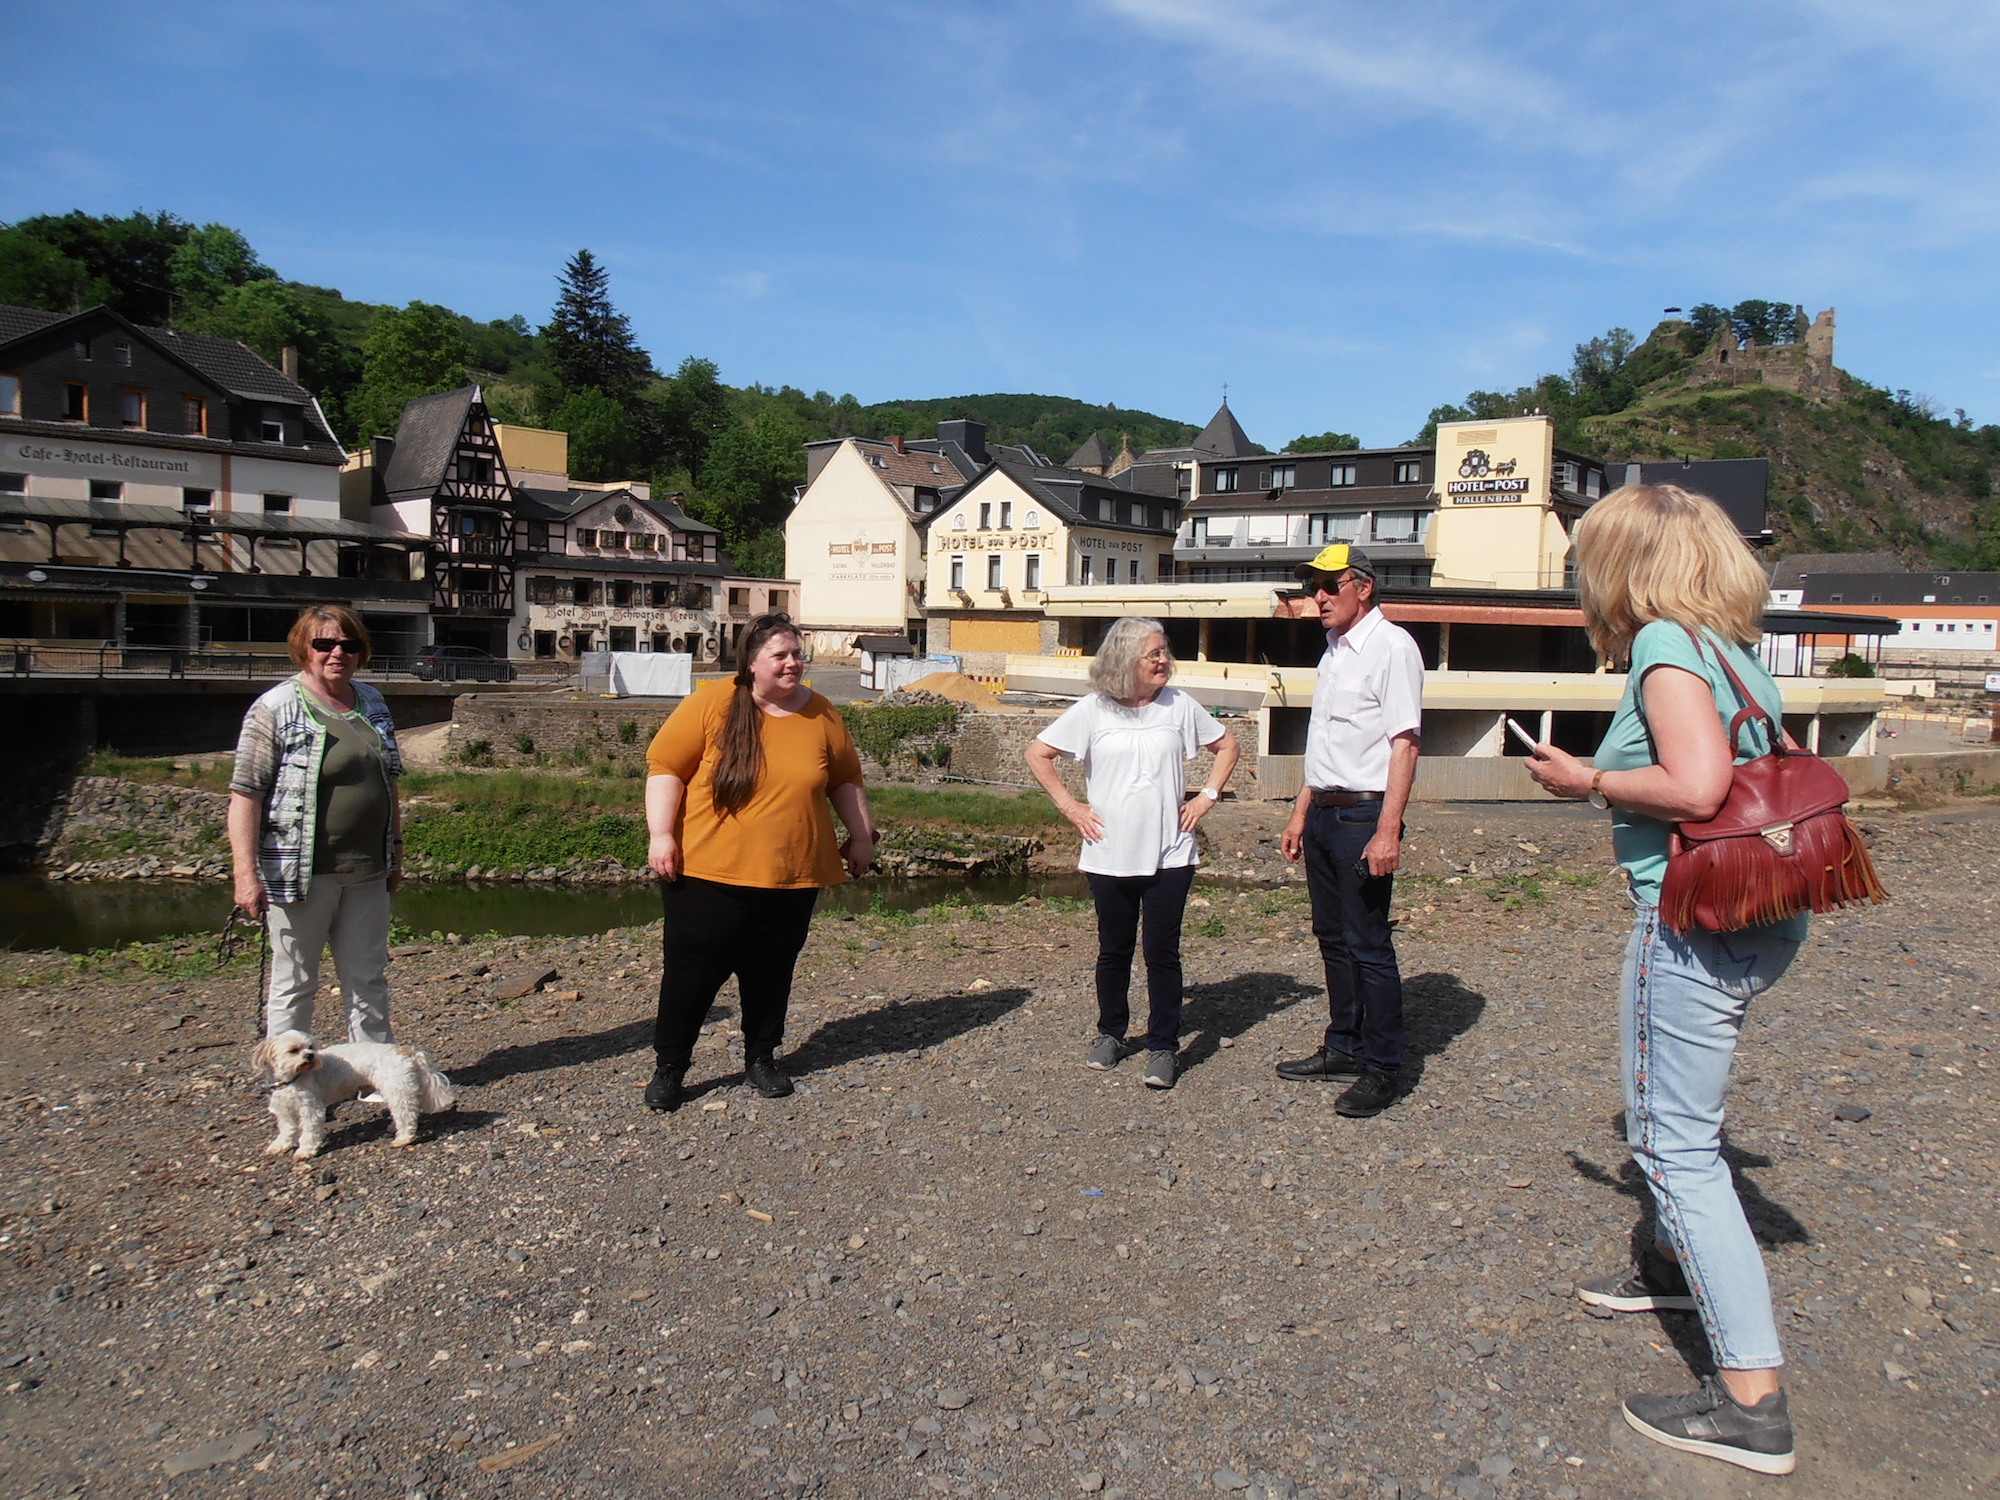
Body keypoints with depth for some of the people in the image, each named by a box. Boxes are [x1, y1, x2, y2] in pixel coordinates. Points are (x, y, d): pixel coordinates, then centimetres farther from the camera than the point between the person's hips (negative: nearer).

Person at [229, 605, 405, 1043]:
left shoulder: (372, 704, 11)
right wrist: (246, 875, -18)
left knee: (369, 981, 12)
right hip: (302, 872, -5)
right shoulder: (276, 709, -7)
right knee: (294, 984, 7)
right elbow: (245, 795, -12)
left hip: (367, 873, 5)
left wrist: (395, 855, 19)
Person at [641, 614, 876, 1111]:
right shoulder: (711, 703, -6)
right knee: (692, 973, 2)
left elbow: (845, 779, 16)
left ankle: (761, 1058, 31)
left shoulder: (820, 715, 4)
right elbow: (665, 765, -5)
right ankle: (669, 1067, 19)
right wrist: (662, 834, -12)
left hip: (791, 878, 3)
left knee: (771, 974, 12)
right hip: (708, 871, -3)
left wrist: (861, 834, 15)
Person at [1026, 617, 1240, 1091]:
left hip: (1169, 855, 0)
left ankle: (1163, 1047, 10)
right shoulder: (1092, 711, -3)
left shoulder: (1180, 706, 1)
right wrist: (1069, 807, -2)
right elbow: (1038, 754, 4)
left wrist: (1207, 796, 4)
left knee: (1162, 951, 0)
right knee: (1114, 950, 12)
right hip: (1109, 854, 0)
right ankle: (1110, 1034, 30)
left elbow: (1226, 744, 15)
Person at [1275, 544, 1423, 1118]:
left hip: (1363, 815, -9)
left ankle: (1382, 1069, 9)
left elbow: (1404, 743, -17)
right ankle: (1342, 1049, 27)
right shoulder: (1332, 653, 17)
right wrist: (1300, 814, 20)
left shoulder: (1391, 646, -11)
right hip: (1323, 813, 9)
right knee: (1333, 937, 15)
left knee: (1368, 944, -2)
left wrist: (1387, 830, -23)